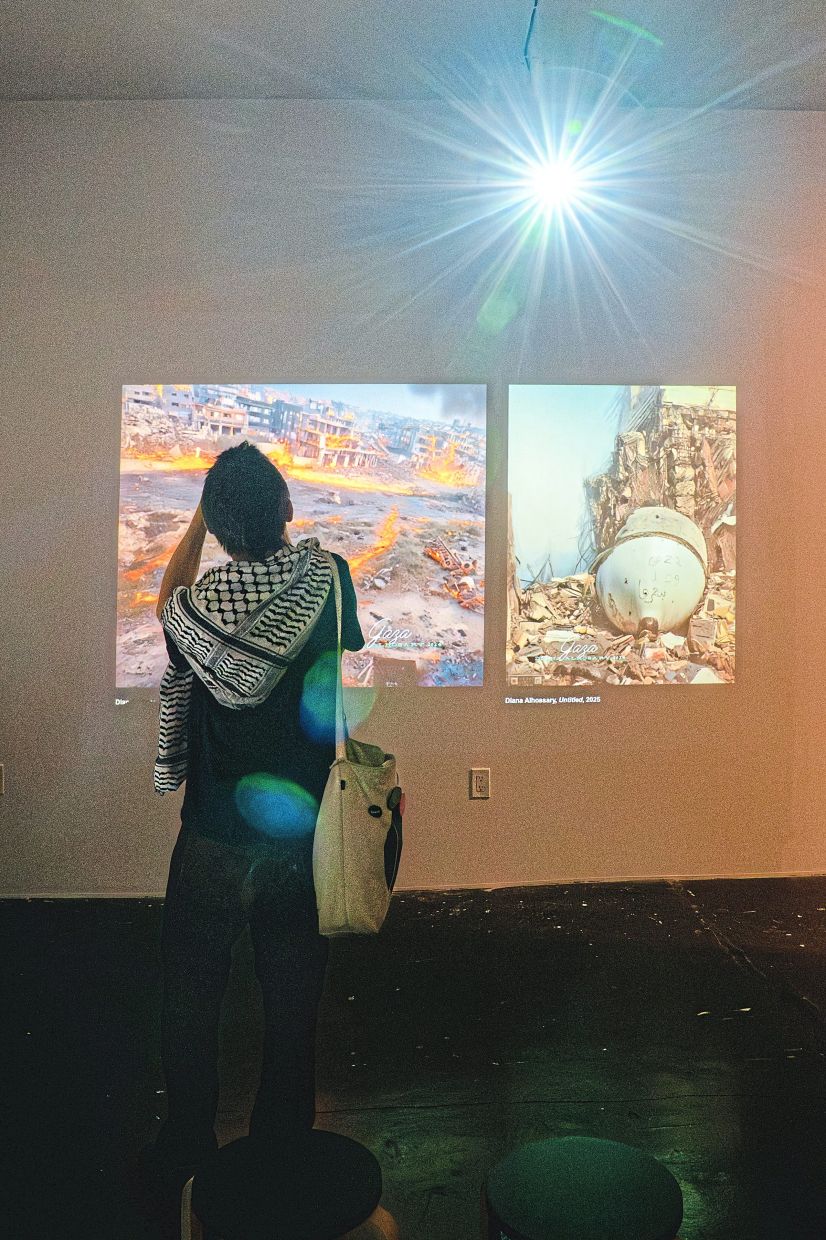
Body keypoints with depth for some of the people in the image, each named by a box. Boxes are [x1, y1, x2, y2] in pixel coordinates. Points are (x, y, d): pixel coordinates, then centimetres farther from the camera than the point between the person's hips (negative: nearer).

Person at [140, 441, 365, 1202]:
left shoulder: (197, 606, -16)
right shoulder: (332, 580, -14)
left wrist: (199, 522, 9)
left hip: (215, 839, -1)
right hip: (305, 834, 2)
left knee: (191, 997, 20)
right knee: (293, 998, 20)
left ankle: (184, 1153, 37)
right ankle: (282, 1142, 39)